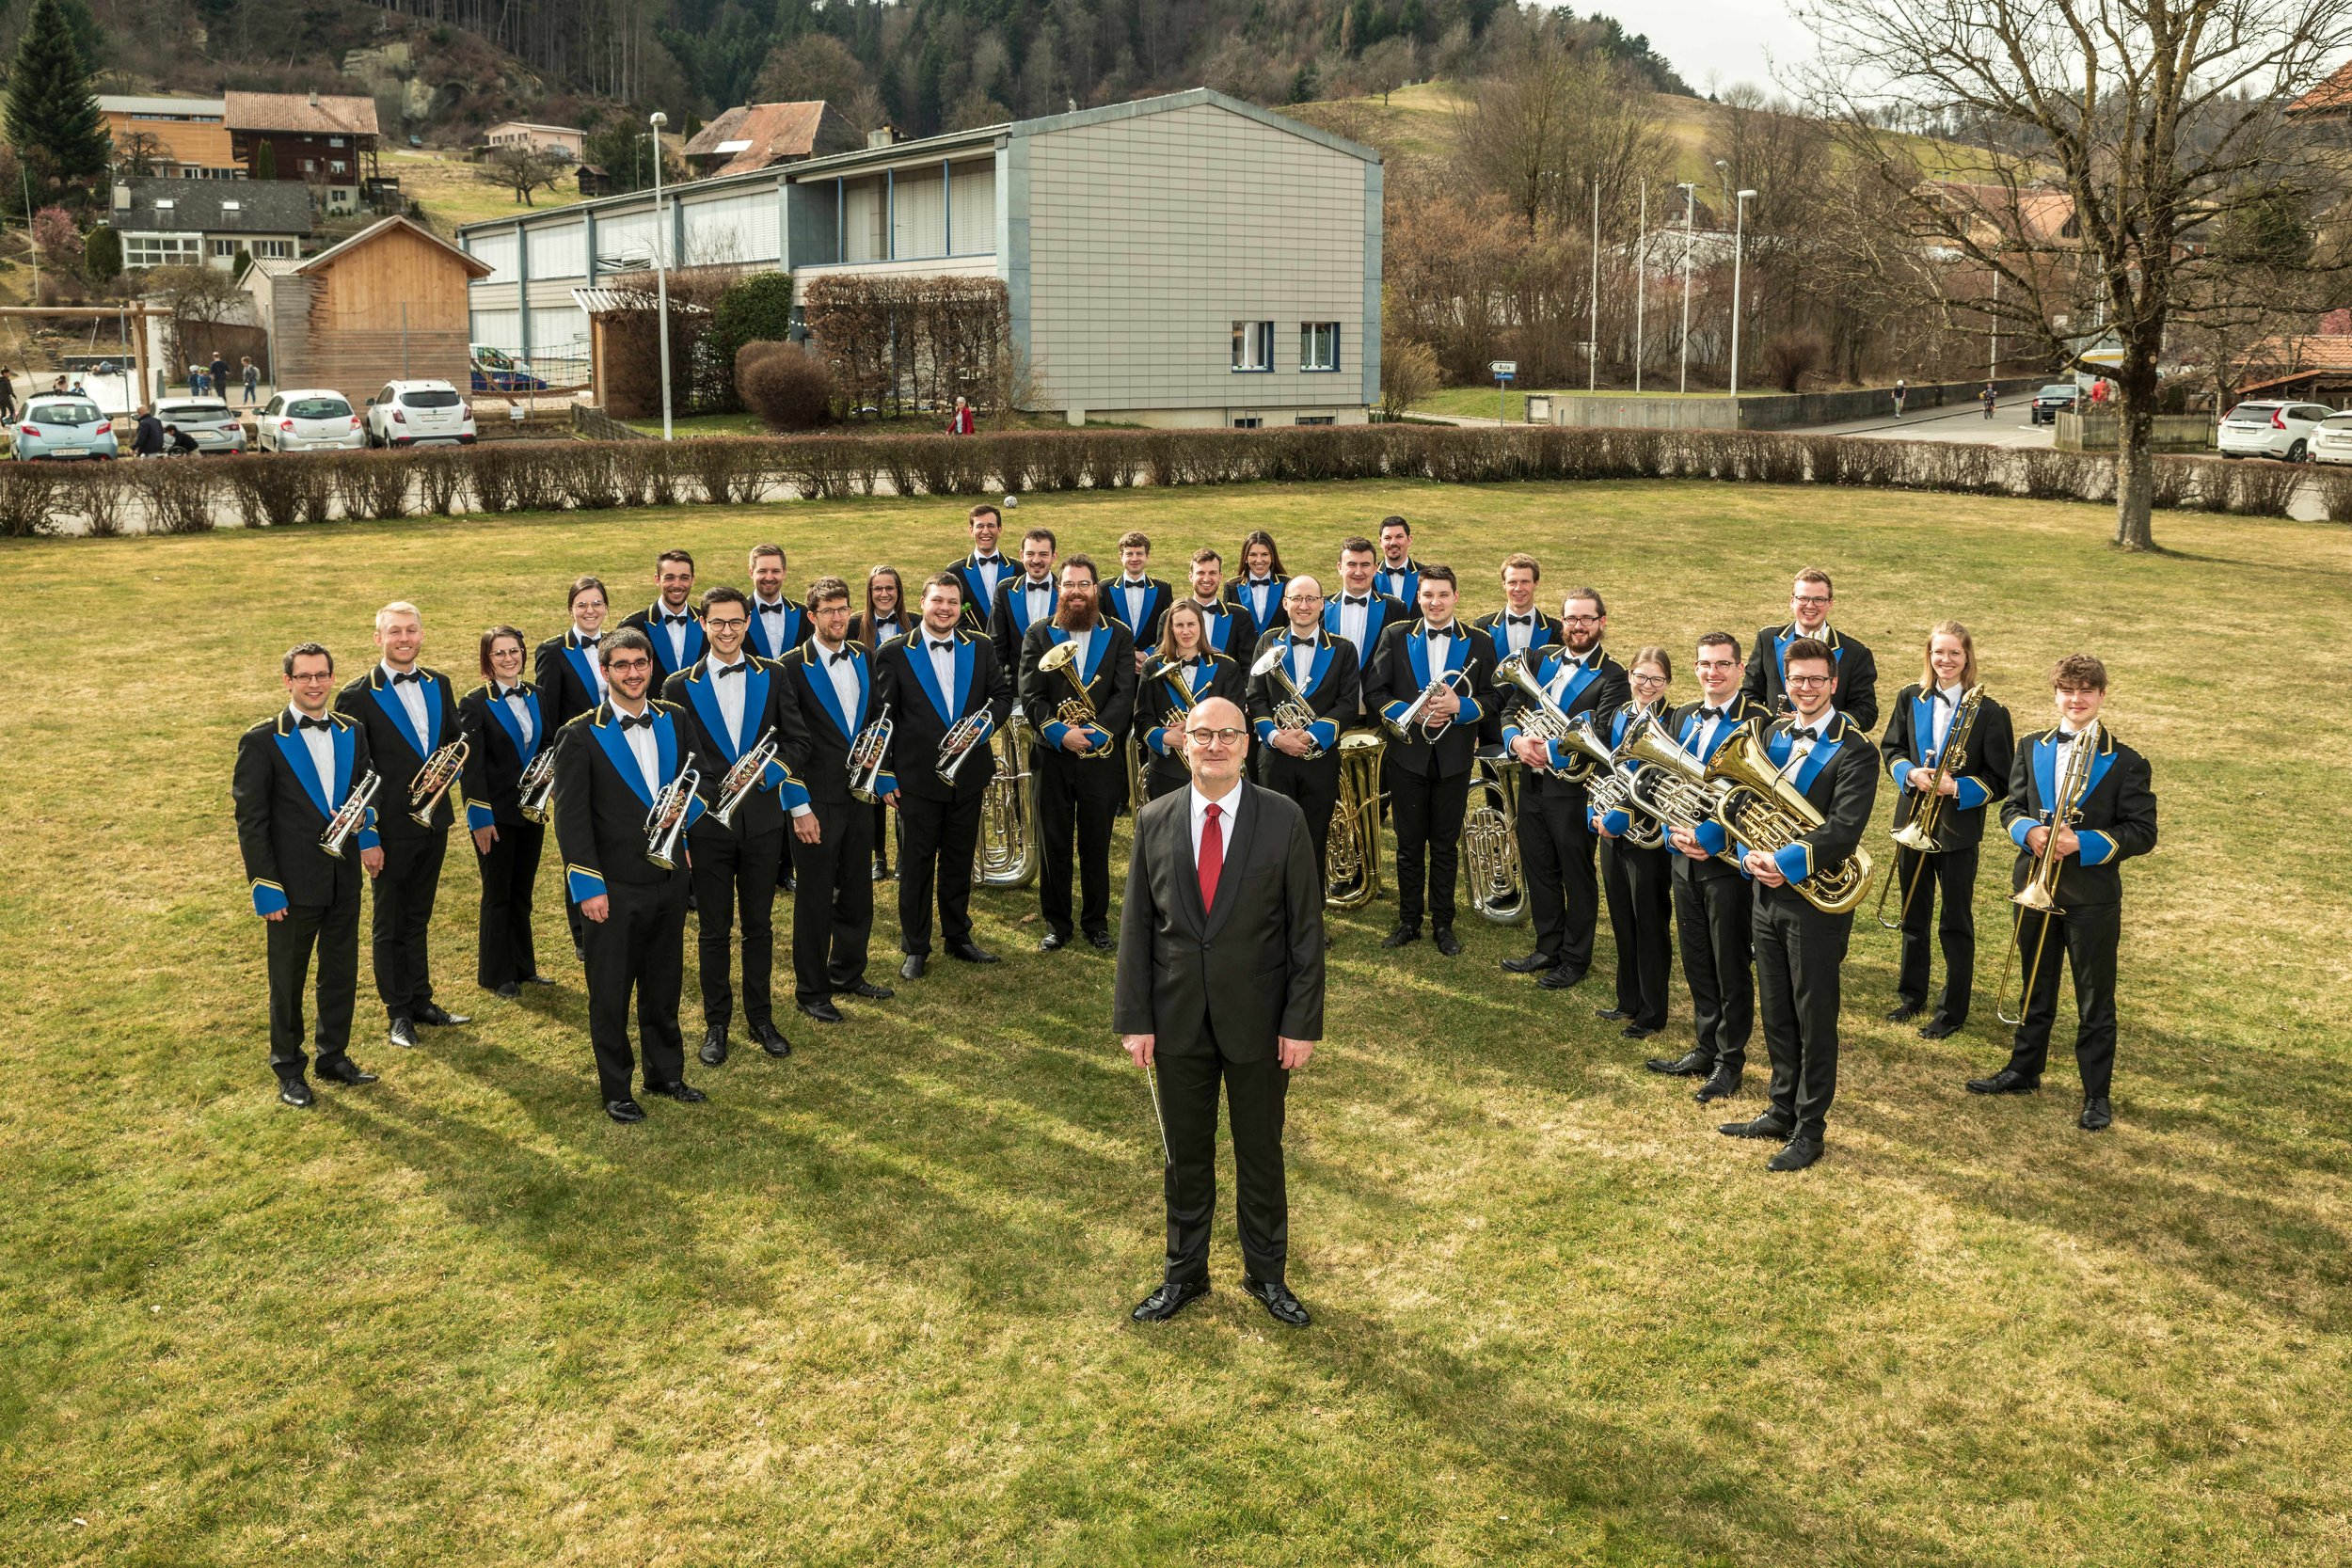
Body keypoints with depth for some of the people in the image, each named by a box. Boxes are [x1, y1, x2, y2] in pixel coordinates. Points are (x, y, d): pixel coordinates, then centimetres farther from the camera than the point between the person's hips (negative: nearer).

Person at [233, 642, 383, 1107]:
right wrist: (265, 889, -14)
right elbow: (250, 820, -10)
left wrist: (368, 837, -1)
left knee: (342, 974, 14)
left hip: (345, 880, 4)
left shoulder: (352, 733, 5)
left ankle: (334, 1057, 31)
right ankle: (288, 1068, 25)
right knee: (288, 981, 10)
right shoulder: (262, 741, -10)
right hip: (294, 885, -4)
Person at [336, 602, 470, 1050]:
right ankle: (399, 1012, 18)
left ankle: (422, 1001, 29)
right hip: (392, 827, -5)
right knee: (388, 925, 8)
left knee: (418, 918, 18)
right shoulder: (358, 696, -12)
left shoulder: (439, 685, 5)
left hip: (434, 822, 5)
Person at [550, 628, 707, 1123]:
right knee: (611, 994, 6)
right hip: (616, 888, -5)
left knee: (664, 986, 17)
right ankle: (616, 1089, 20)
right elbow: (571, 818, -11)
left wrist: (685, 811, -3)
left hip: (669, 878, 5)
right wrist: (589, 887, -14)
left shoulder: (673, 721, 4)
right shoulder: (580, 736, -11)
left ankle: (666, 1073, 33)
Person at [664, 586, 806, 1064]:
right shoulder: (680, 688, -1)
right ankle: (716, 1025, 19)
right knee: (713, 931, 7)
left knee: (759, 926, 11)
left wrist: (765, 775, -11)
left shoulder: (772, 678, 3)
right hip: (707, 824, -1)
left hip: (763, 820, 1)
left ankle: (760, 1018, 24)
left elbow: (790, 742, 8)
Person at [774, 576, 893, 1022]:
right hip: (817, 801, -6)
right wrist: (800, 807, -16)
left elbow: (876, 718, 16)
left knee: (857, 892, 16)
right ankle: (811, 990, 18)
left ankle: (848, 973, 33)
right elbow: (790, 742, -14)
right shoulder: (791, 667, -12)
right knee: (815, 900, 4)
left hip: (859, 795, 6)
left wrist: (882, 778, 8)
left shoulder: (862, 658, 7)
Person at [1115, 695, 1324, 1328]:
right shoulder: (1154, 820, -1)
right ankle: (1184, 1273, 32)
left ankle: (1267, 1274, 31)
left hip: (1257, 1019, -1)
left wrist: (1302, 1022, -9)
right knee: (1186, 1155, 14)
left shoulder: (1284, 820, -7)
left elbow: (1306, 927, -6)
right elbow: (1136, 925, 1)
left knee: (1260, 1152, 13)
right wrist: (1134, 1019, -3)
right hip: (1178, 1020, 2)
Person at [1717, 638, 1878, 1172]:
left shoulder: (1852, 749, -12)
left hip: (1816, 901, -6)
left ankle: (1810, 1130, 14)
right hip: (1768, 894, 6)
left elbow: (1844, 830, -21)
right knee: (1776, 1015, 16)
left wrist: (1786, 862, -26)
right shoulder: (1774, 735, 10)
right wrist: (1751, 853, -9)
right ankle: (1782, 1111, 30)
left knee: (1815, 1022, 4)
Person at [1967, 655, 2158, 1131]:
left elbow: (2143, 833, -8)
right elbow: (2011, 807, 9)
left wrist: (2084, 843, -21)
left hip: (2093, 898, -4)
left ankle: (2097, 1094, 13)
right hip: (2034, 888, 4)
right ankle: (2024, 1070, 33)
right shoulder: (2032, 749, 6)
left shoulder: (2125, 763, -7)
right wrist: (2029, 831, -14)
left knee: (2095, 1002, 4)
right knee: (2036, 990, 19)